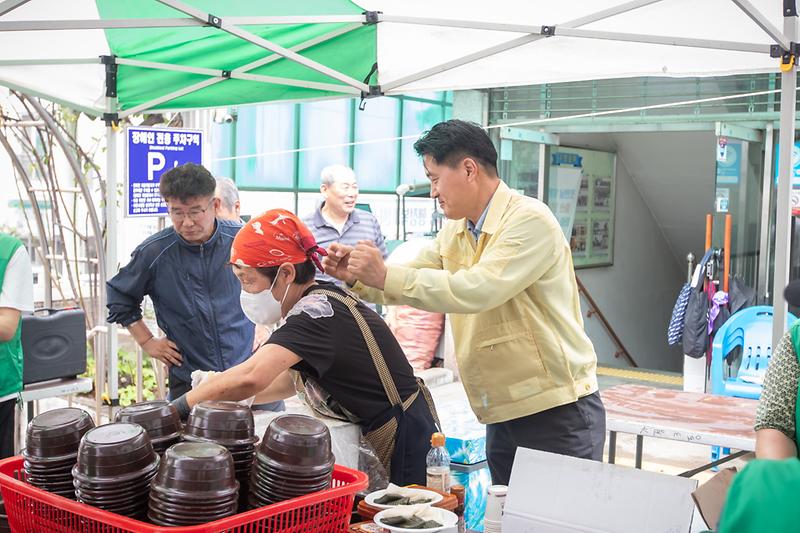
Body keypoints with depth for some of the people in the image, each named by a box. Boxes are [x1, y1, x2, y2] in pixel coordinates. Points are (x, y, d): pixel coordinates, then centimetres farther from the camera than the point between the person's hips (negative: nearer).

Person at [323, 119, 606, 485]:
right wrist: (356, 277, -6)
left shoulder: (530, 221, -17)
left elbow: (476, 290, -29)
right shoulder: (453, 232, 11)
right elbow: (408, 284, 13)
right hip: (502, 415, 8)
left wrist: (386, 276, -26)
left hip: (558, 413, -8)